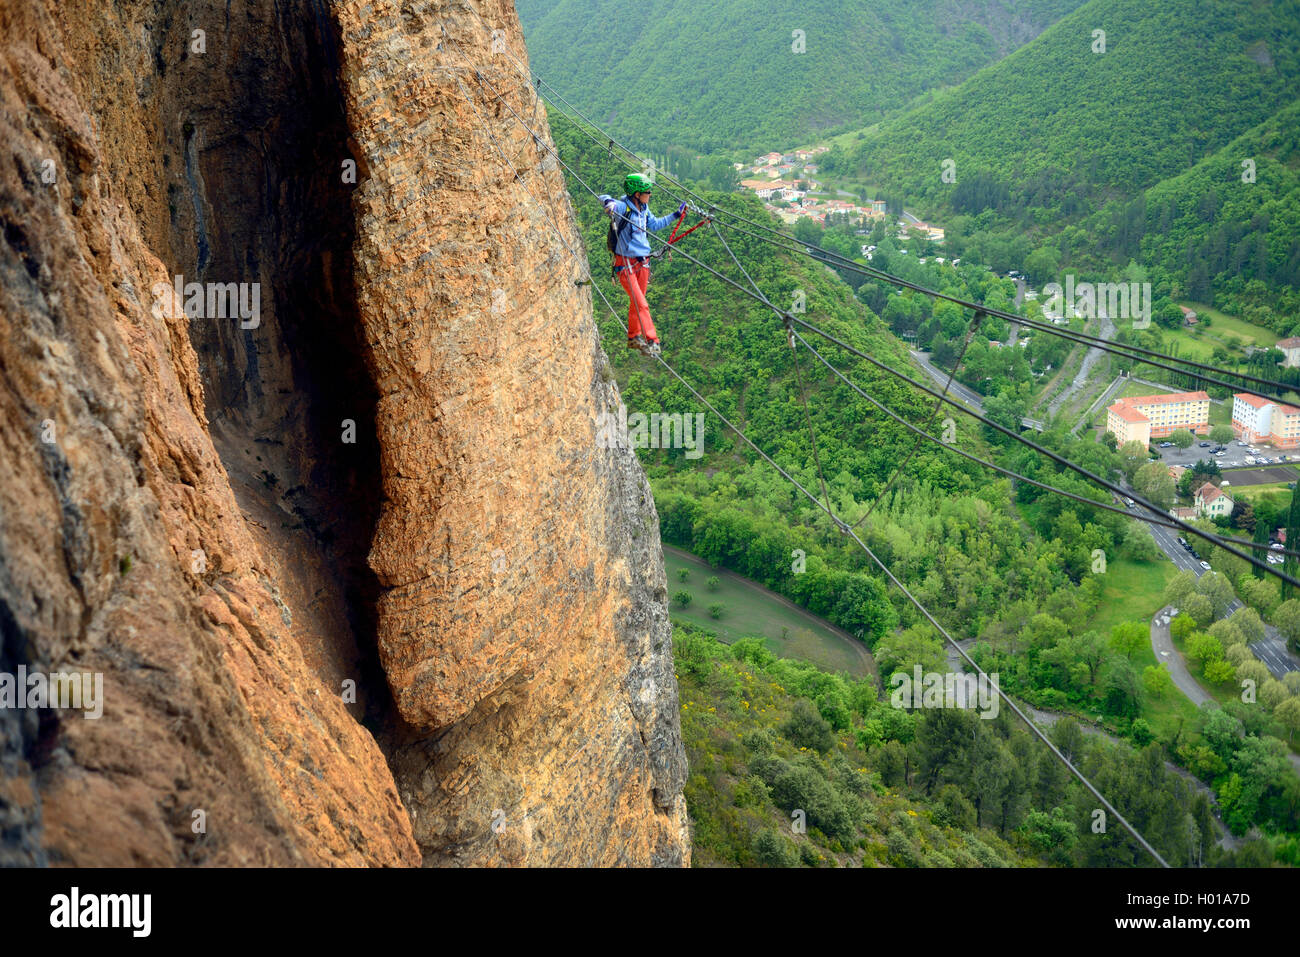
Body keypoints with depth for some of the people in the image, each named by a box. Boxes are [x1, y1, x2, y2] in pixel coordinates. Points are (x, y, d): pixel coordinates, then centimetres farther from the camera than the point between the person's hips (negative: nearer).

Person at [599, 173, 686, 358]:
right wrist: (609, 202, -55)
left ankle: (633, 337, 30)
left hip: (642, 263, 8)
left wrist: (676, 215, 29)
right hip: (625, 264, -8)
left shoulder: (644, 208, 8)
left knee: (636, 302, 17)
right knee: (641, 304, -12)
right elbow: (604, 199, -32)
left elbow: (654, 225, 26)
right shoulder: (623, 207, -16)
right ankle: (651, 341, -14)